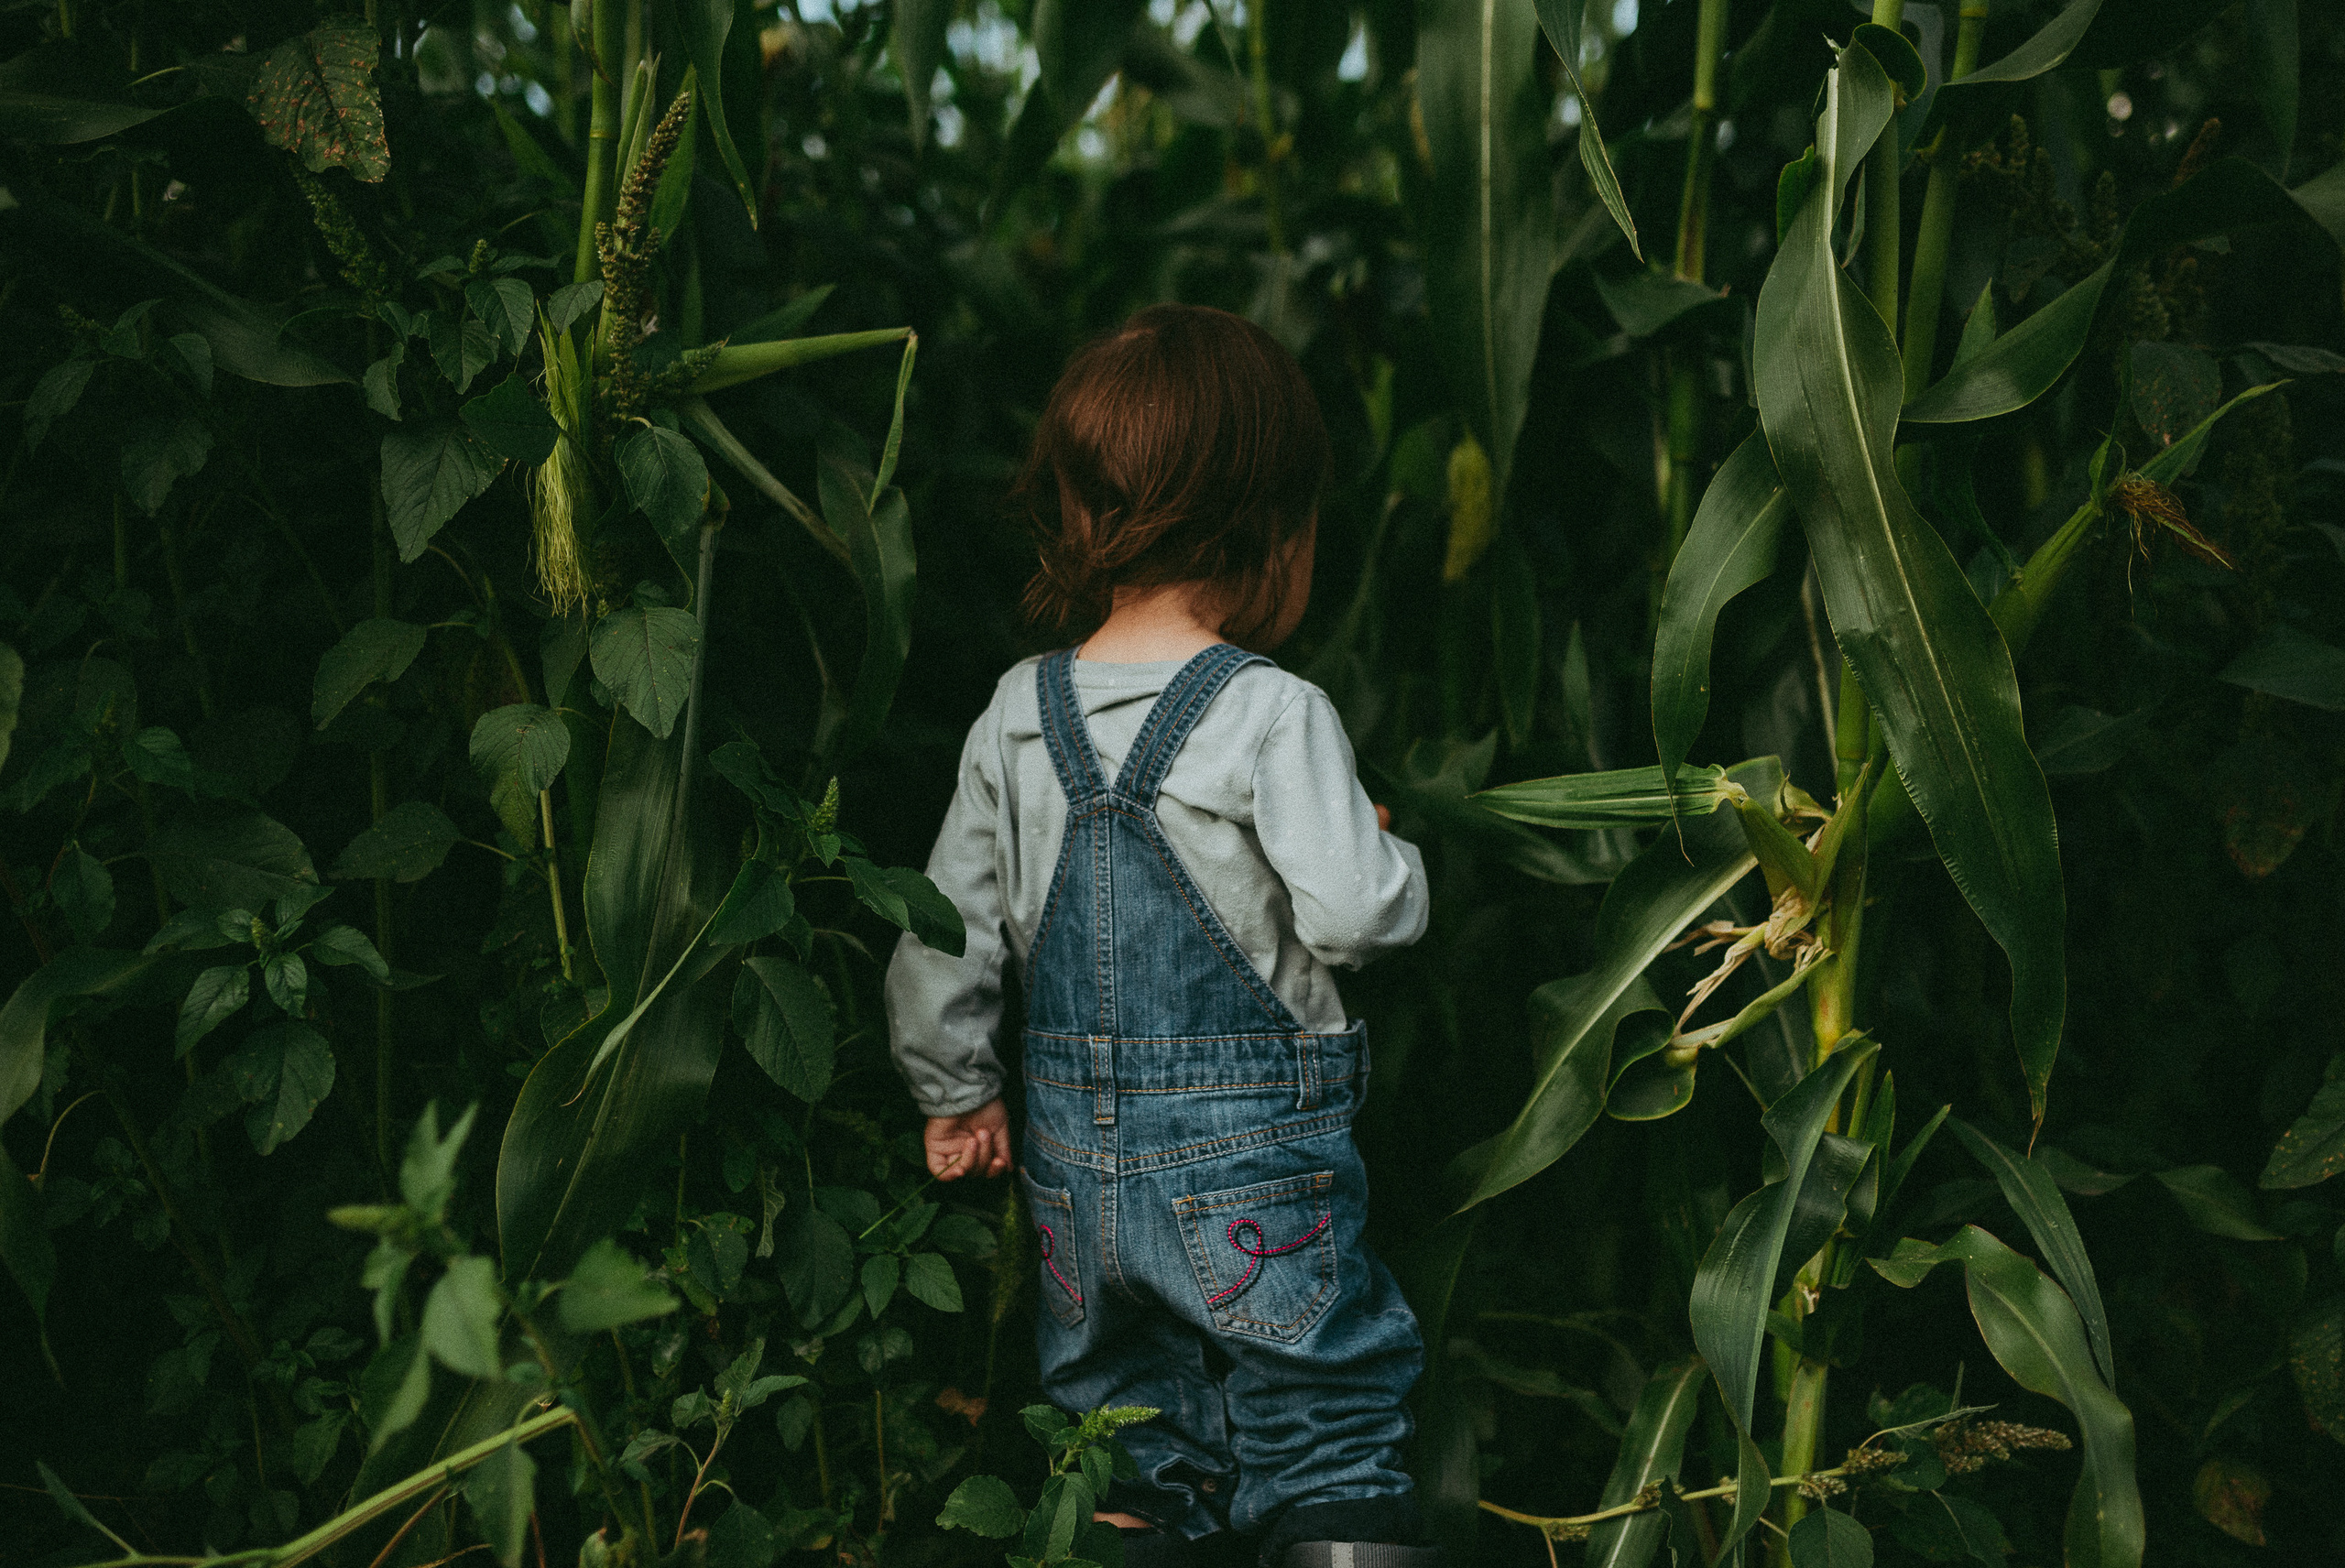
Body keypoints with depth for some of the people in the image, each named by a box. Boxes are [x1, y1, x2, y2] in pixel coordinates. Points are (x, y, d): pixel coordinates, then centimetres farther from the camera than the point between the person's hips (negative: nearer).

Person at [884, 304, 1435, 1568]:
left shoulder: (1018, 715, 2)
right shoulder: (1272, 713, -14)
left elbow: (947, 926, 7)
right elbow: (1353, 915, -18)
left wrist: (955, 1092, 20)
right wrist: (1387, 851, 4)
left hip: (1077, 1158, 5)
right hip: (1249, 1157, -5)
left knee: (1129, 1465, 18)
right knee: (1332, 1458, 7)